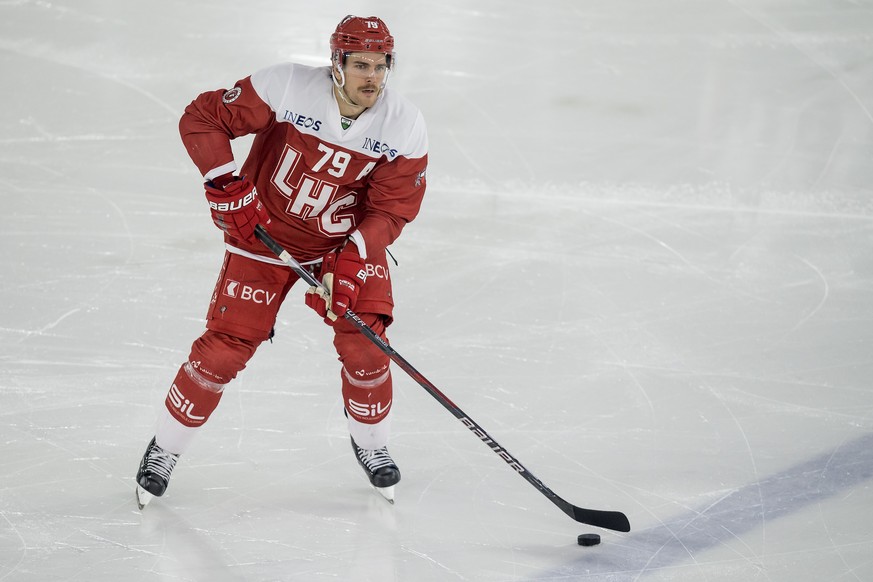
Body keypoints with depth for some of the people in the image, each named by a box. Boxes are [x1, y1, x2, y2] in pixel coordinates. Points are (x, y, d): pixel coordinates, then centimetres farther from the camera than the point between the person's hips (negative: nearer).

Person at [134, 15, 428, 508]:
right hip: (264, 233, -2)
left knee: (365, 344, -10)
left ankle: (371, 444, 18)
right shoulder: (287, 88, -24)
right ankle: (165, 449, 15)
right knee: (224, 348, -4)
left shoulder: (405, 126, -16)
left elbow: (392, 208, -12)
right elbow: (201, 118, -16)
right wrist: (227, 185, -24)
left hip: (349, 242, 2)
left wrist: (352, 260, -25)